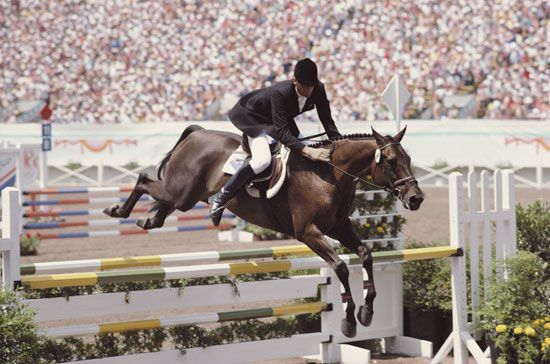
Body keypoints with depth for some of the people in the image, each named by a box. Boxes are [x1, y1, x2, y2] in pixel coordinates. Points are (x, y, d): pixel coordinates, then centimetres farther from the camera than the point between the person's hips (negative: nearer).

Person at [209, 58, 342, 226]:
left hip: (283, 120, 8)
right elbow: (282, 133, -43)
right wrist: (308, 151, -53)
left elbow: (327, 121, -10)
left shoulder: (318, 89, -21)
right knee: (263, 160, -31)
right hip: (255, 119, -8)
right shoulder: (280, 93, -39)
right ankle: (221, 198, -20)